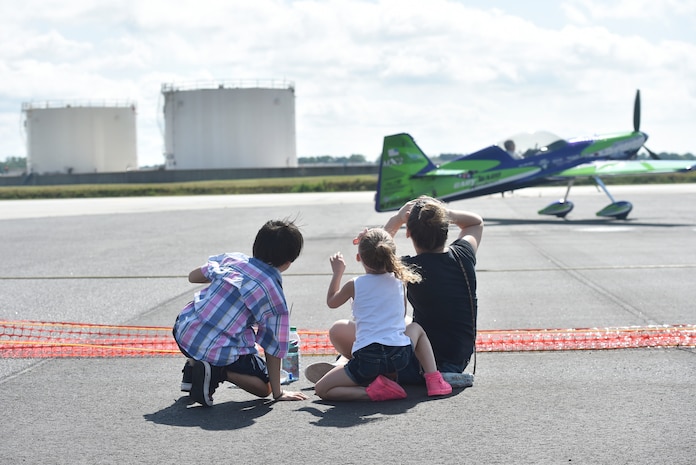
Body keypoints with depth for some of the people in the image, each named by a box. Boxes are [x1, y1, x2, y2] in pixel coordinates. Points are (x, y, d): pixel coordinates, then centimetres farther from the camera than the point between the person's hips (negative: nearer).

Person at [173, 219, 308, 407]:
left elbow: (193, 276, 20)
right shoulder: (275, 294, -6)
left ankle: (192, 366, 19)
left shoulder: (233, 258, 7)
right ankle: (218, 371, -10)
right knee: (263, 387, 16)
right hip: (221, 352, -5)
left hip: (183, 332, 5)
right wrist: (278, 393, 5)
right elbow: (273, 347, -3)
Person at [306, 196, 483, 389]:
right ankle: (343, 362, 31)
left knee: (339, 330, -8)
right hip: (461, 361, 7)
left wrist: (396, 220, -2)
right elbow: (476, 222, 18)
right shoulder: (463, 255, -5)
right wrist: (443, 212, -1)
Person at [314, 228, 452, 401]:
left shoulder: (355, 285, 2)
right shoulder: (398, 281, 10)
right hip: (400, 356, 4)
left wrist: (337, 272, 35)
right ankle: (433, 379, 17)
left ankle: (372, 391, -12)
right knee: (416, 328, 36)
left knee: (321, 389, 8)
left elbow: (331, 302, 24)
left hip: (366, 359, -4)